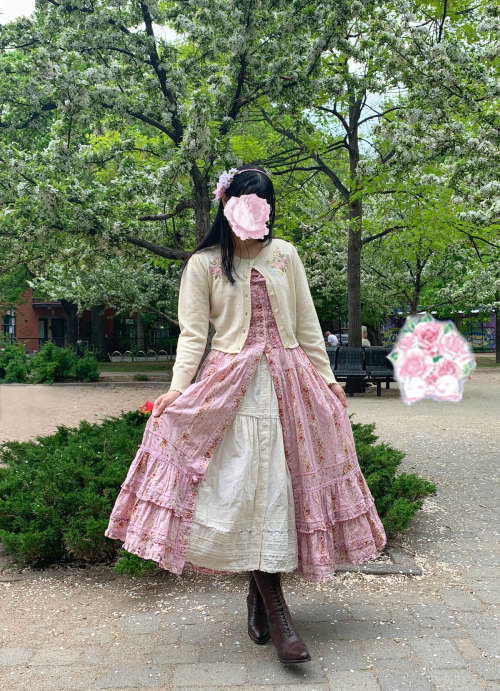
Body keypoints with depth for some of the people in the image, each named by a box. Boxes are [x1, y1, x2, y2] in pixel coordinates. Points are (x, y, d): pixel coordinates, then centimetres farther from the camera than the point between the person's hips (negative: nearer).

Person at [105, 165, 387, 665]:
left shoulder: (285, 255, 9)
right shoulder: (202, 264, 1)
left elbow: (307, 325, 12)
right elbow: (193, 334, -2)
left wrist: (327, 379, 11)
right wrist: (177, 388, -14)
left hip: (289, 382, 3)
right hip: (230, 388, -3)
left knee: (281, 482, 4)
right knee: (245, 485, -8)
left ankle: (259, 590, 20)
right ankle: (274, 608, -1)